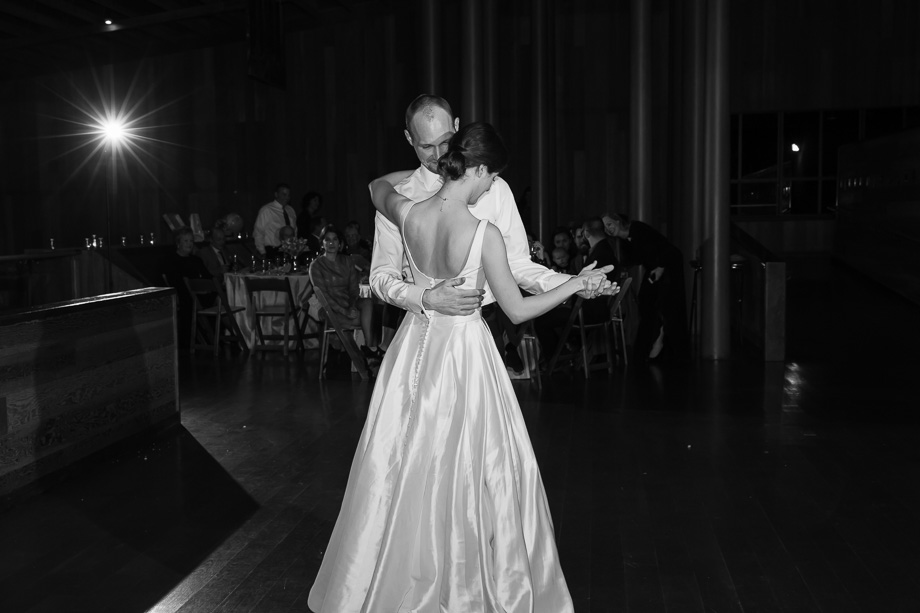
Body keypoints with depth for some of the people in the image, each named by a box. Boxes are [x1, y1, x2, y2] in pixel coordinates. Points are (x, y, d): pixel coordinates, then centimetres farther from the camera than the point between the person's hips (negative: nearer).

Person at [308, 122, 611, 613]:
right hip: (464, 351, -5)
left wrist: (433, 171, 20)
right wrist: (577, 284, -1)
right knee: (470, 471, 10)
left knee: (403, 466, 18)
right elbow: (518, 310, -11)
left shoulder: (408, 214, -9)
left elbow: (378, 184, 17)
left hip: (415, 347, 5)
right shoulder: (484, 233, -21)